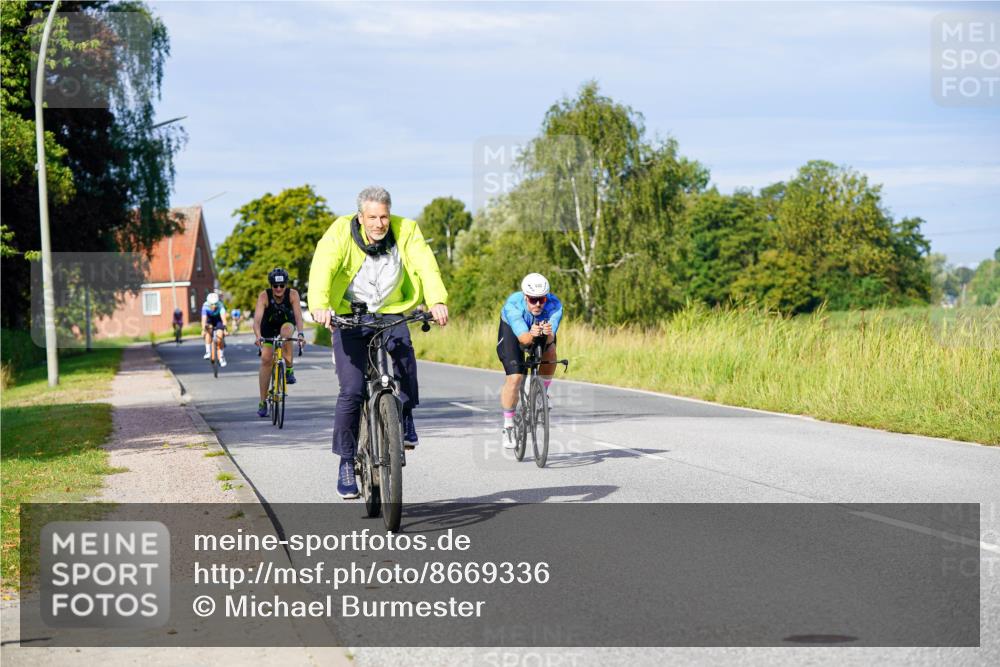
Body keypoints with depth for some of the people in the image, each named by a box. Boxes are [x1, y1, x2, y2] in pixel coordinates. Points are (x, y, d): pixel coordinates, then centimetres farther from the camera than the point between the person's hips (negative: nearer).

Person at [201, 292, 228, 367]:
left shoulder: (220, 305, -34)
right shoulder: (205, 306, -32)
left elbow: (223, 316, -45)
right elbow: (204, 319, -41)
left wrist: (225, 328, -57)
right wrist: (203, 329, -54)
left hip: (218, 320, -1)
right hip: (209, 320, 1)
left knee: (220, 336, -16)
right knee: (208, 329, -29)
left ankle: (221, 357, 2)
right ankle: (208, 351, -22)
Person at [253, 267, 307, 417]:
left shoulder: (292, 294, -28)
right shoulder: (264, 296, -29)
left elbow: (298, 316, -37)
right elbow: (257, 318, -40)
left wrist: (301, 334, -55)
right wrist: (258, 336, -57)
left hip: (286, 323, 0)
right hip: (268, 326, 0)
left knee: (286, 331, -36)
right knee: (266, 359, -12)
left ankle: (289, 370, -18)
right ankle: (262, 402, -4)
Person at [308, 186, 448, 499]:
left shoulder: (406, 230, -9)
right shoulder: (341, 232, -15)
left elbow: (426, 265, -21)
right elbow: (322, 268, -28)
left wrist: (438, 301, -40)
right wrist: (320, 305, -46)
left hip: (390, 313, 1)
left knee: (404, 351, -31)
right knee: (351, 390, -12)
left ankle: (406, 419, -7)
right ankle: (346, 462, 2)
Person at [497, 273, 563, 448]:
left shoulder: (554, 305, -34)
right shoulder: (513, 305, -38)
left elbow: (550, 338, -43)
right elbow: (523, 338, -46)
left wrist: (548, 334, -65)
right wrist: (531, 335, -67)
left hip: (542, 329, 3)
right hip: (512, 330, -3)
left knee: (550, 351, -27)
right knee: (514, 377, -17)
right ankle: (508, 427, -2)